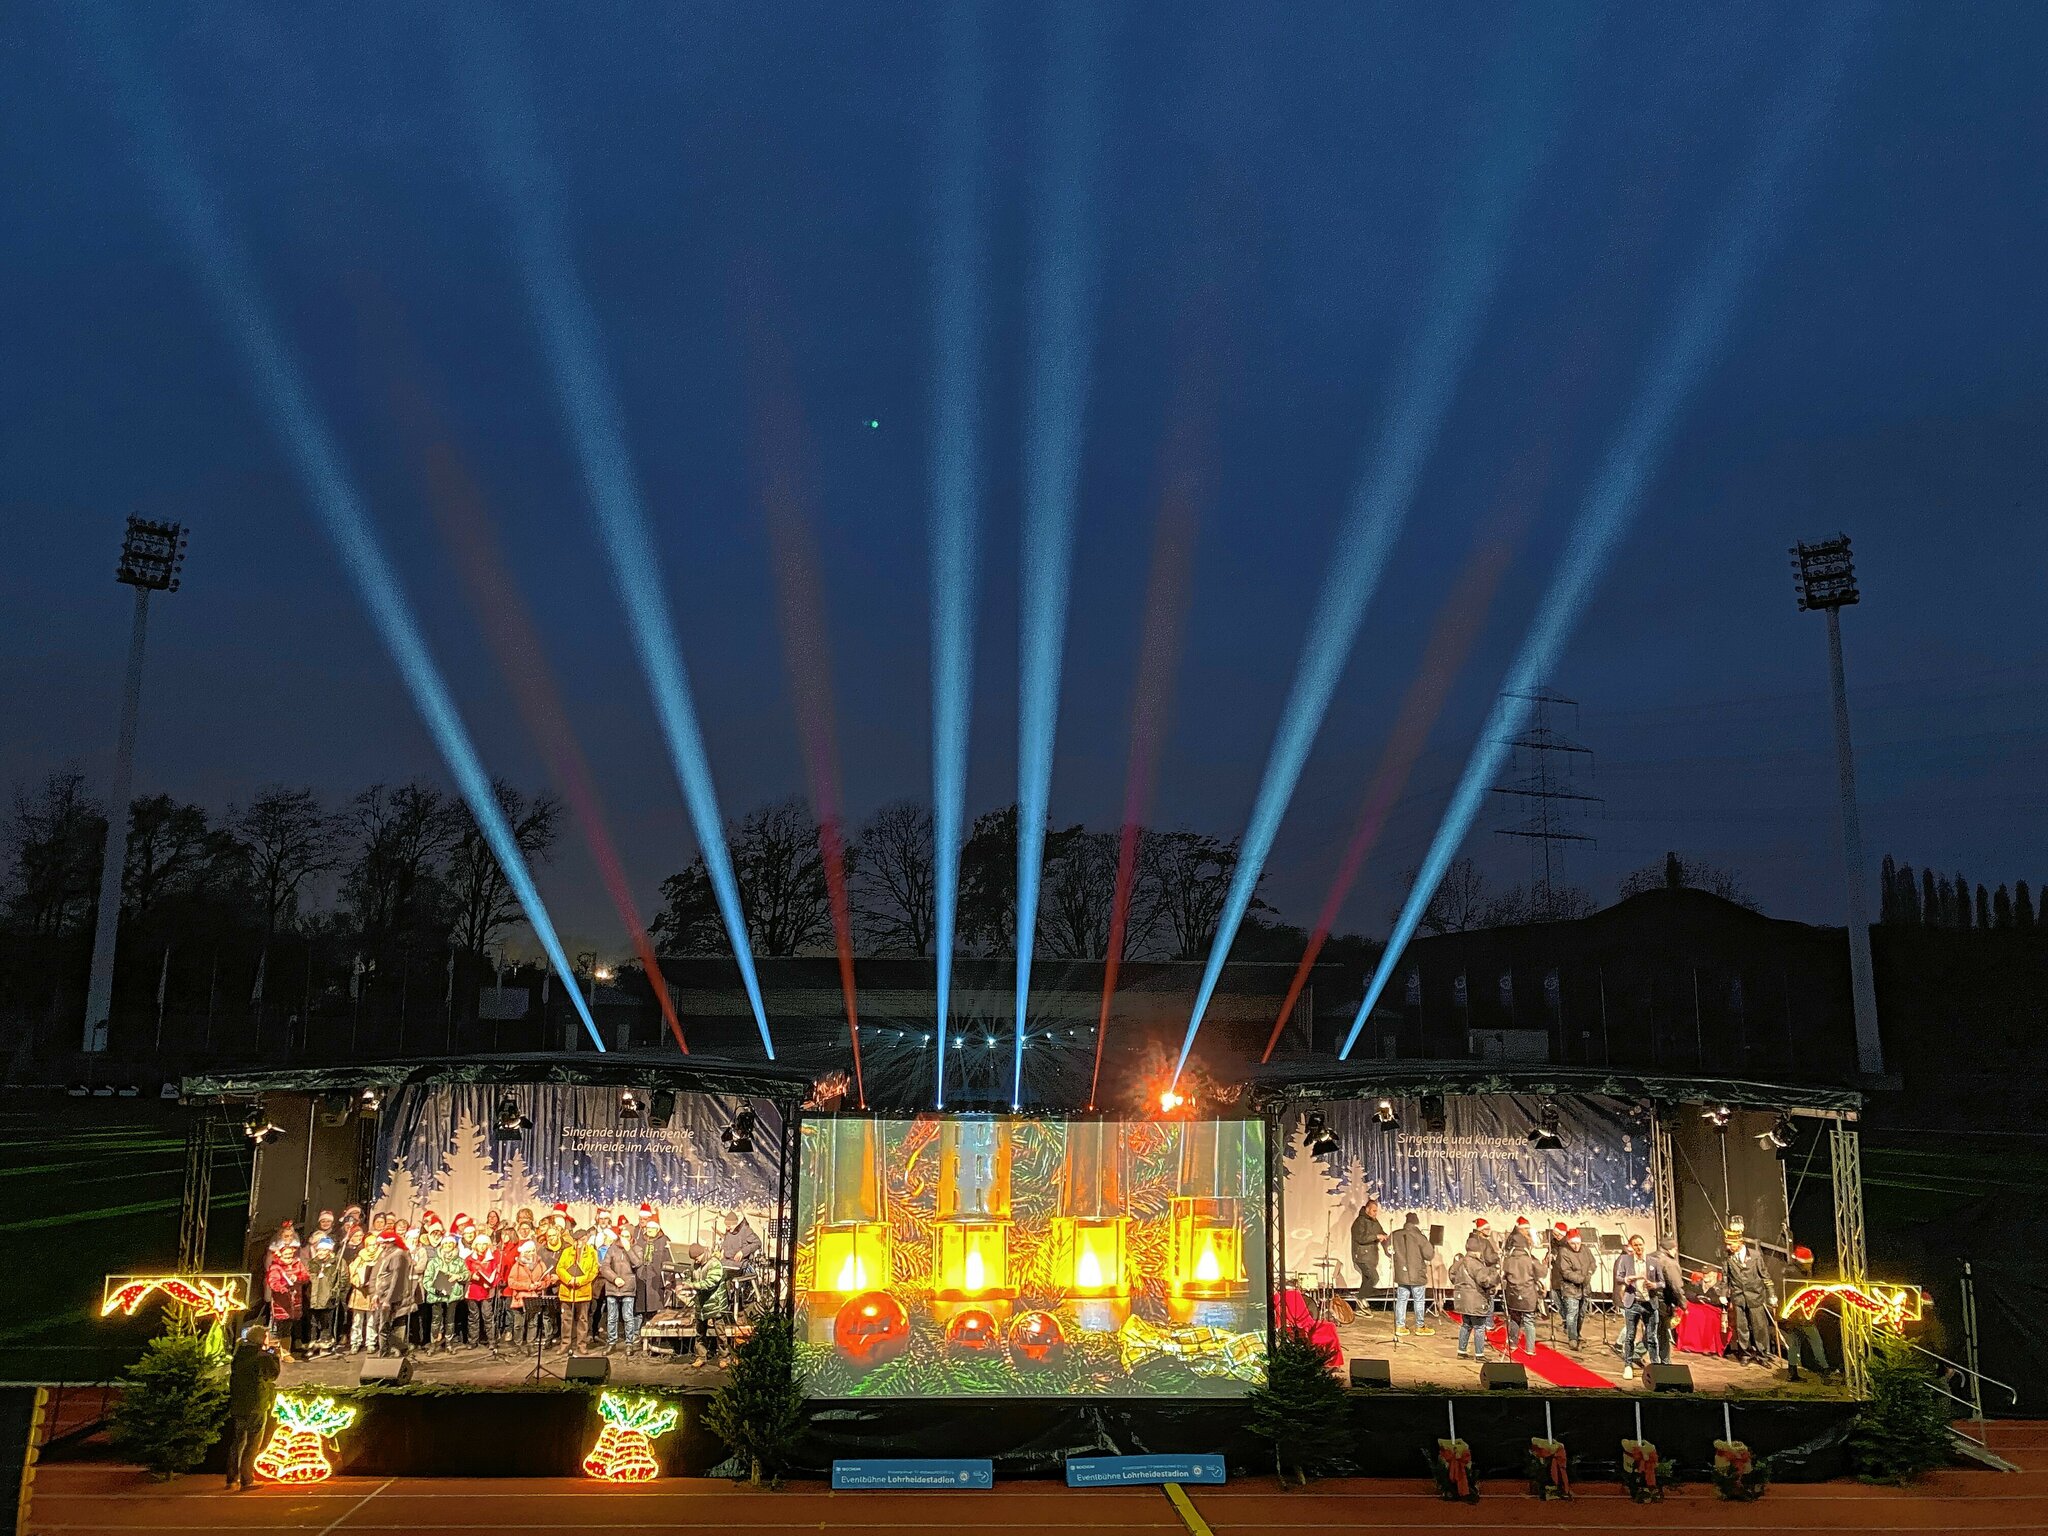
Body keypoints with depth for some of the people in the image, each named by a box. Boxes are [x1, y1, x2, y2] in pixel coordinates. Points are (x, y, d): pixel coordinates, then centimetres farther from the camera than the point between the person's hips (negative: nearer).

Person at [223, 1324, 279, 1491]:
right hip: (256, 1409, -6)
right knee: (252, 1445, 1)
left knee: (236, 1443, 15)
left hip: (237, 1407, 6)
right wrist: (275, 1357, 9)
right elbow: (272, 1375, -2)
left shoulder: (239, 1356, 6)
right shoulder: (264, 1358, -14)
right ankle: (246, 1480, 0)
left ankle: (232, 1478, 19)